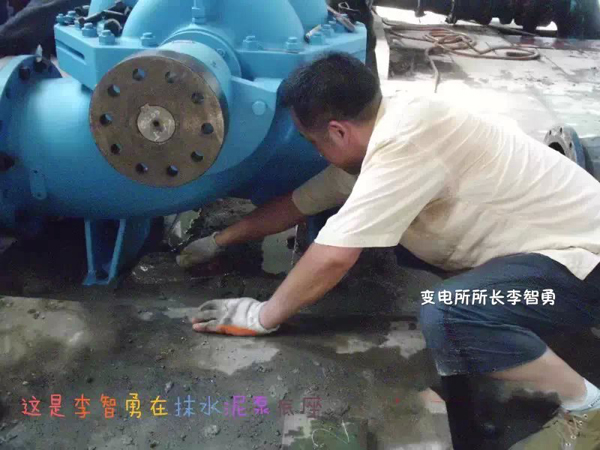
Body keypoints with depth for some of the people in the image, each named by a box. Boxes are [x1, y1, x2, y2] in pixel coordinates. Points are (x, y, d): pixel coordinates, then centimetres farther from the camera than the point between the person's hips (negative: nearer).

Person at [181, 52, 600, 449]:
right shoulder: (377, 137, 2)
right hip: (544, 236, 9)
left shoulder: (404, 141, -28)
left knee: (446, 315, -32)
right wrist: (217, 242, 19)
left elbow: (333, 257, -28)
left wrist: (264, 316, -12)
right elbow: (297, 204, 11)